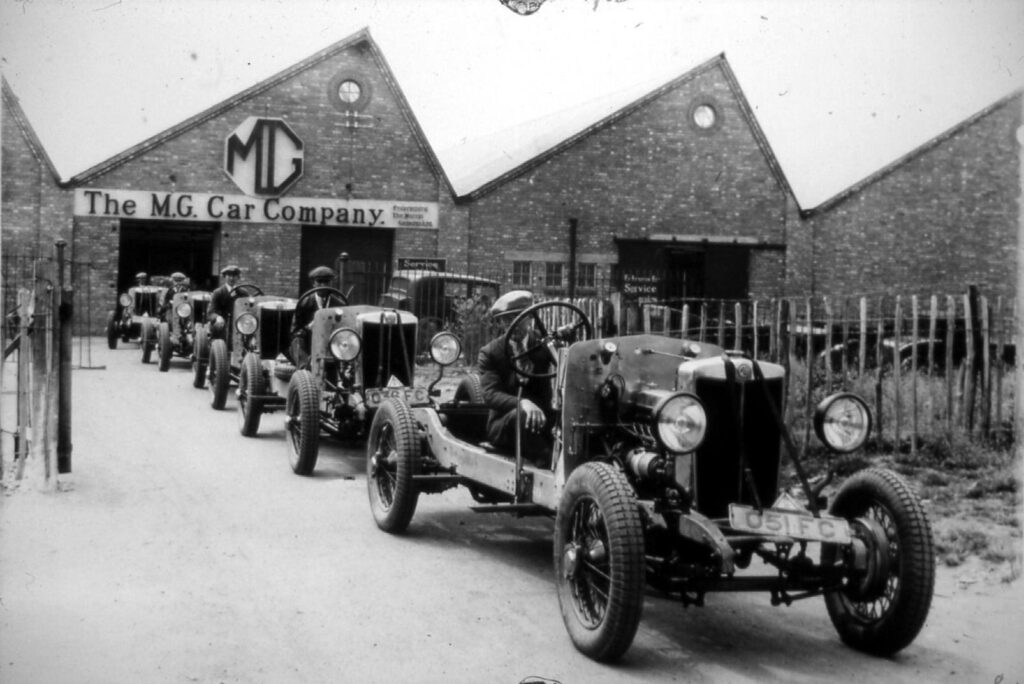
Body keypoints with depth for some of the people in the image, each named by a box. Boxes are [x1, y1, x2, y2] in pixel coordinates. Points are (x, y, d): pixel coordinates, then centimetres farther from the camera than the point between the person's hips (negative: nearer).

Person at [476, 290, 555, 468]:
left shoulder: (543, 345, 8)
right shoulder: (489, 353, 1)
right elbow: (490, 394, -15)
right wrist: (522, 403, -33)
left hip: (542, 417, 3)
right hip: (503, 424, -2)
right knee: (521, 416, -37)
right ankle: (548, 463, -39)